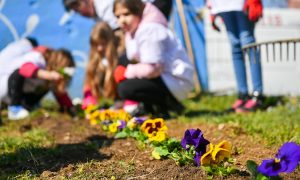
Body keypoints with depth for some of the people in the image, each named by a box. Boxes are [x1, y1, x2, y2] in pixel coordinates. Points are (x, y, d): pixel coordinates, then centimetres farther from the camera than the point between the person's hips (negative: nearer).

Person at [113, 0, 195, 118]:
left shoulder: (149, 30, -20)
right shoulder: (132, 31, 13)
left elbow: (151, 69, -25)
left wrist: (126, 72, -13)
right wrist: (126, 71, -4)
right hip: (162, 76, 11)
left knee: (125, 89, -23)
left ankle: (168, 104, -7)